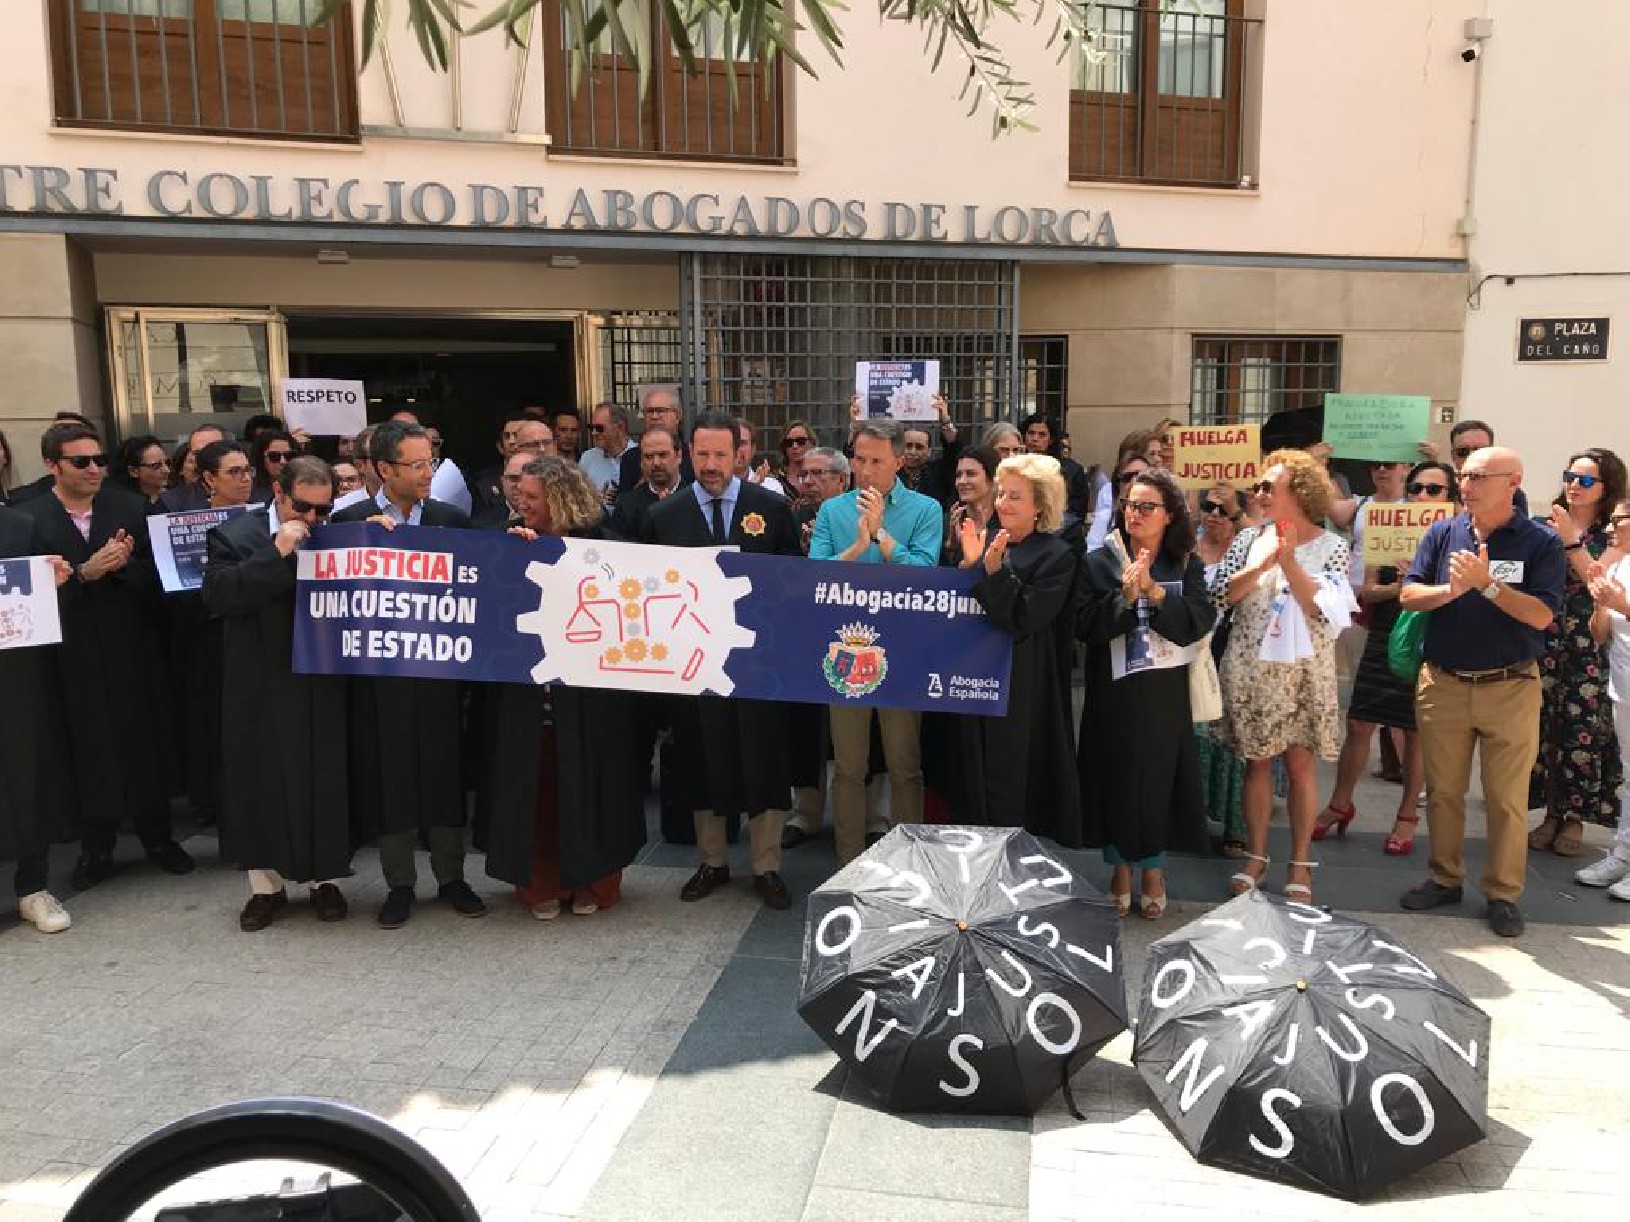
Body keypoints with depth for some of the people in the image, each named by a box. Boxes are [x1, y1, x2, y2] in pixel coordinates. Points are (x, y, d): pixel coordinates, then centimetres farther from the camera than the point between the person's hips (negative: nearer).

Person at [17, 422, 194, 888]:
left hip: (131, 651, 1)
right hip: (74, 657, -1)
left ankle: (157, 838, 25)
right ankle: (96, 849, 24)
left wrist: (124, 563, -19)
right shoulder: (27, 517, -4)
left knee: (143, 744, 9)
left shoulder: (130, 508, 2)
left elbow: (155, 575, 0)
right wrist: (84, 573, -22)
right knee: (89, 752, 8)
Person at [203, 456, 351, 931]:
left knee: (326, 782, 7)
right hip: (261, 687, -1)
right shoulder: (234, 535, -1)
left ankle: (326, 881, 23)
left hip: (323, 685, 1)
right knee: (261, 784, 7)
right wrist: (277, 553, -20)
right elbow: (218, 595, -16)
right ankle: (266, 886, 22)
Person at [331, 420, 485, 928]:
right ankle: (399, 885, 20)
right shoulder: (349, 520, 0)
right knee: (389, 777, 6)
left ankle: (450, 877, 22)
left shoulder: (452, 519, 5)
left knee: (444, 772, 8)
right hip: (380, 670, -1)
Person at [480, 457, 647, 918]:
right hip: (527, 692, 2)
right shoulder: (513, 541, 3)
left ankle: (591, 880, 23)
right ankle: (541, 883, 21)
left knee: (585, 784, 7)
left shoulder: (596, 543, -5)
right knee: (533, 785, 6)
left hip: (585, 687, -2)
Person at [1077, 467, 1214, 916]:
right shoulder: (1099, 563, -1)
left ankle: (1153, 869, 25)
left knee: (1159, 777, 6)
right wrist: (1125, 596, -21)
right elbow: (1085, 627, -9)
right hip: (1113, 692, 0)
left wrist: (1154, 592, -20)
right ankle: (1119, 868, 24)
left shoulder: (1186, 565, 2)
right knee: (1114, 777, 5)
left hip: (1165, 693, 1)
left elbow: (1199, 623, -10)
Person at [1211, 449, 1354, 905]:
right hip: (1250, 669, 2)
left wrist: (1290, 562, -18)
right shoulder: (1250, 539, 4)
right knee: (1257, 762, 8)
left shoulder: (1331, 546, -2)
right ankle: (1256, 856, 19)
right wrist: (1261, 564, -16)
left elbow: (1324, 607, -13)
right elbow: (1220, 595, -5)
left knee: (1300, 762, 2)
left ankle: (1300, 864, 13)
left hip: (1303, 670, -2)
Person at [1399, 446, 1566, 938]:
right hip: (1443, 684, 3)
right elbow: (1409, 595, -1)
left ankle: (1503, 894, 17)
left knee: (1508, 799, 4)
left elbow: (1541, 615, -14)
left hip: (1510, 688, -3)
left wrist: (1485, 583, -22)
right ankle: (1445, 879, 26)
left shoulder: (1541, 543, -4)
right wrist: (1451, 589, -19)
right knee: (1442, 791, 12)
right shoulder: (1443, 534, 4)